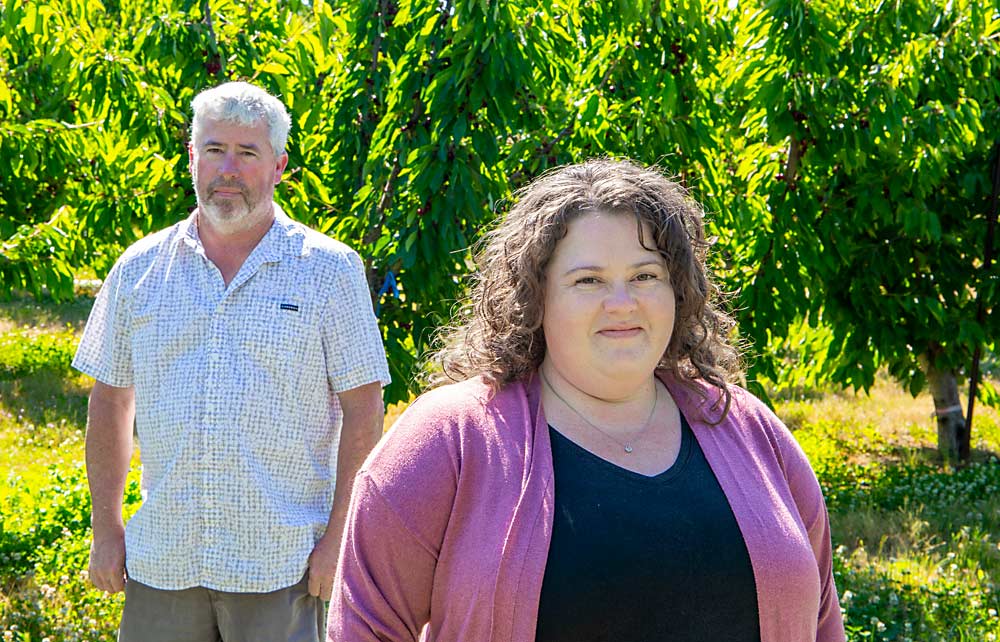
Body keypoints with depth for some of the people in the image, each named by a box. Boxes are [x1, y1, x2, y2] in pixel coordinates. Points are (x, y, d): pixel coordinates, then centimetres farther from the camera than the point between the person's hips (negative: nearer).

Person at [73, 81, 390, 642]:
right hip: (160, 565, 3)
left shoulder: (330, 269, -2)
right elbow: (111, 401, 13)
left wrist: (340, 535, -9)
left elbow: (362, 411, -3)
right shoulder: (140, 269, 7)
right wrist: (106, 527, 9)